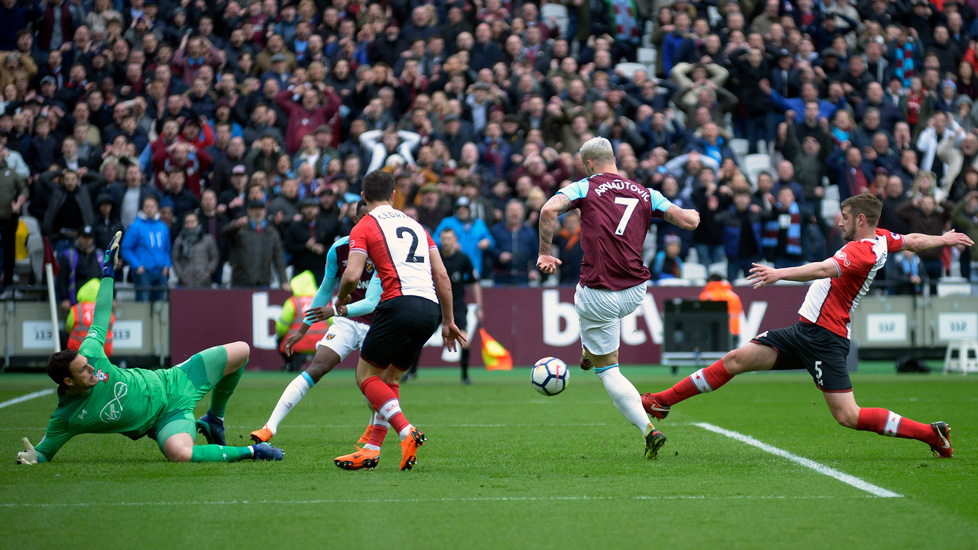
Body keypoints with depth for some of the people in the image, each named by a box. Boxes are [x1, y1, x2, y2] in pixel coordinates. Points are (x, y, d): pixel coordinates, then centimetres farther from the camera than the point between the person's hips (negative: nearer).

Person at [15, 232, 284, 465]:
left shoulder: (88, 354, -15)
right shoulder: (66, 418, -24)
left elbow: (100, 318, 1)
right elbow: (45, 450, -15)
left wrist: (108, 273, 8)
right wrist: (31, 457, -39)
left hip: (175, 383, 5)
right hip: (165, 418, -5)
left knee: (240, 352, 4)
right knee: (180, 453, -42)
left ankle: (214, 419, 29)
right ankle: (250, 451, -15)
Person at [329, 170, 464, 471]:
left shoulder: (364, 227, 6)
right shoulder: (415, 225, 24)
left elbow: (352, 275, -8)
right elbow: (441, 275, 17)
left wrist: (341, 300, 13)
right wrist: (449, 321, 20)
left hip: (399, 303, -6)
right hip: (430, 309, 6)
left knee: (366, 376, 3)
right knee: (388, 378, 17)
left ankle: (407, 431, -18)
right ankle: (371, 450, 11)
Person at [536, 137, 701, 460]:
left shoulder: (584, 188, -1)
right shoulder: (644, 193, 9)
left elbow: (549, 209, -19)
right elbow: (690, 221, 6)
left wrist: (545, 252, -7)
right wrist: (693, 213, 31)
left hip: (600, 297, -5)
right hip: (636, 293, 5)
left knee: (607, 370, 6)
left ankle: (648, 430, -8)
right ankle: (589, 353, 53)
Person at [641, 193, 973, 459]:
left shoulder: (861, 251, -19)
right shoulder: (881, 239, 10)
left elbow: (824, 269, -35)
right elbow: (913, 241, 27)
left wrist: (780, 274, -45)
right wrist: (943, 239, 46)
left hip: (824, 339, -10)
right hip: (805, 330, 10)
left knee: (849, 417, -12)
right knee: (736, 359, 4)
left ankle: (931, 434, 0)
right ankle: (662, 402, 7)